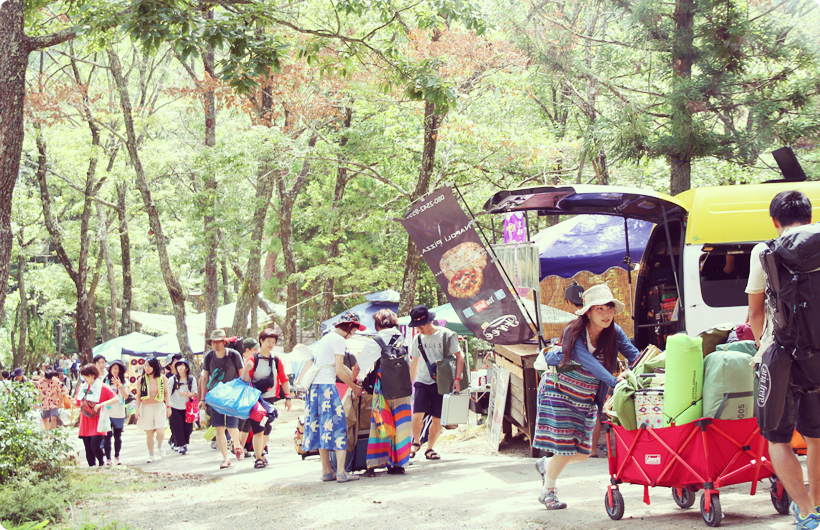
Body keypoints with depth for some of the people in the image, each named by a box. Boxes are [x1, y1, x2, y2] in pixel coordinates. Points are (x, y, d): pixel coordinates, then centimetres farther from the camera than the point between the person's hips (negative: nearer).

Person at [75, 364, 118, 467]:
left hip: (97, 421, -5)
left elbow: (116, 398, -13)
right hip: (85, 423, 5)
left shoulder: (102, 387, -6)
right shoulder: (82, 387, 11)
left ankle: (101, 464, 8)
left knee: (95, 446, -17)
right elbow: (78, 403, 22)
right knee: (88, 448, 4)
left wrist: (102, 404, -23)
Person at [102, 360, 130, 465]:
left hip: (119, 413, 2)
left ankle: (117, 457, 20)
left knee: (117, 436, 8)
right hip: (107, 413, -2)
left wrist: (118, 385, -15)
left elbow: (126, 396, -7)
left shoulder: (123, 382, 5)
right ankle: (108, 458, -1)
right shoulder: (106, 380, 2)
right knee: (107, 436, -5)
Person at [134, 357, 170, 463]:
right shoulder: (141, 380, 2)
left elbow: (166, 393, 9)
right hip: (146, 407, 1)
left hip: (159, 407, -1)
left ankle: (160, 446, 20)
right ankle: (151, 454, 18)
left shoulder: (162, 378, 1)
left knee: (160, 431, -13)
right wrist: (137, 409, 2)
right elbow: (138, 396, 7)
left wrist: (168, 406, 7)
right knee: (149, 433, 4)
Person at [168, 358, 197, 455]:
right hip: (175, 407, -1)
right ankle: (181, 446, 1)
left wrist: (186, 394, -19)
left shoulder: (192, 379, 0)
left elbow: (194, 394, -1)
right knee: (177, 427, -6)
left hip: (187, 407, 1)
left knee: (187, 427, 3)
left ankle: (184, 444, 21)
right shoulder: (172, 380, -4)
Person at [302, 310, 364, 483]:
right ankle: (341, 472, -12)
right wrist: (354, 387, 1)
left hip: (314, 386, 9)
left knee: (321, 429, 10)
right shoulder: (339, 340, -6)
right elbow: (339, 370, -10)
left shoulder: (327, 337, 22)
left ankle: (327, 471, 12)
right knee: (337, 425, -7)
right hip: (327, 385, -9)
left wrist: (356, 379, 21)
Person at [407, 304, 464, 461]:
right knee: (417, 416, -13)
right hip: (423, 382, 2)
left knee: (438, 420, 0)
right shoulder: (418, 339, 8)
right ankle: (416, 442, 13)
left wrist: (457, 378, -11)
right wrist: (410, 383, 19)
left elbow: (459, 356, -2)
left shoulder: (447, 335, -5)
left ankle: (430, 449, 18)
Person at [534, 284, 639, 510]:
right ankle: (547, 491, 14)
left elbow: (633, 355, -17)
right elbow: (588, 362, -38)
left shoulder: (614, 332, -12)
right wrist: (614, 381, -49)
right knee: (565, 446, -9)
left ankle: (546, 465, 35)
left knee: (583, 452, 5)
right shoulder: (574, 333, -26)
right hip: (559, 390, -5)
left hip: (586, 397, 5)